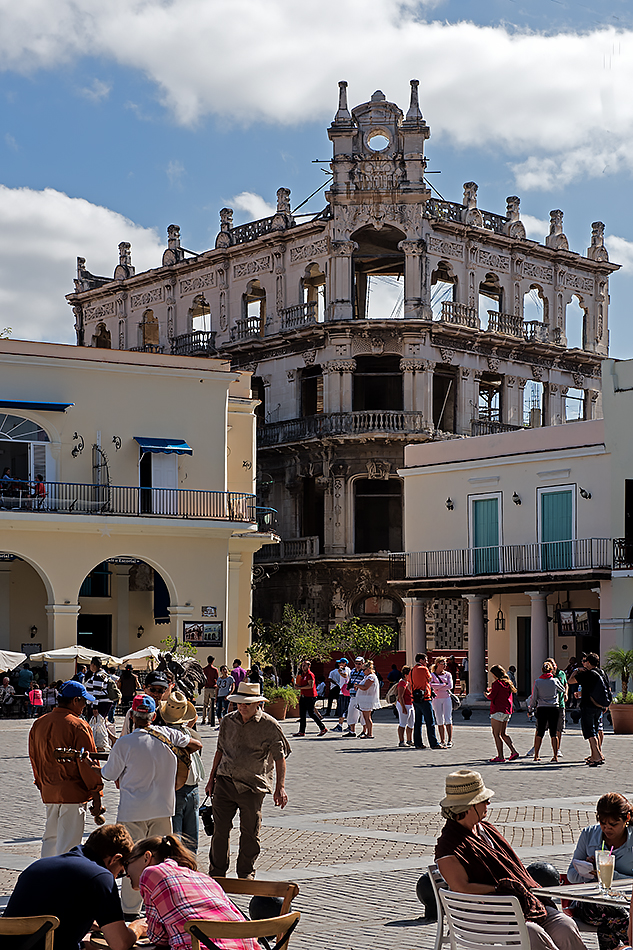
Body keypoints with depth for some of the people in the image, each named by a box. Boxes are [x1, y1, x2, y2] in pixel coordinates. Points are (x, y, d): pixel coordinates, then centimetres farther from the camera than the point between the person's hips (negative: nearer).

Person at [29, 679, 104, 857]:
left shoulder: (38, 724, 8)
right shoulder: (78, 726, -13)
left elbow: (34, 759, 17)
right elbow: (88, 763, -13)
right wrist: (96, 795, -8)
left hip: (48, 792, 7)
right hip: (74, 793, -7)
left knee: (50, 839, 19)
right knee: (68, 843, -2)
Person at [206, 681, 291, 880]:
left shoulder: (270, 726, -5)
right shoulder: (228, 721, 7)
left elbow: (279, 757, -3)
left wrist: (280, 787, -10)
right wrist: (212, 778, 19)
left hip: (252, 786, -3)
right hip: (225, 781, 3)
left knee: (250, 833, 5)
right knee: (220, 829, 2)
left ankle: (246, 873, 21)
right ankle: (217, 873, 15)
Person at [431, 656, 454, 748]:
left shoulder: (447, 674, 8)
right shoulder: (432, 675, 4)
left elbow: (450, 686, -5)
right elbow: (431, 685, -12)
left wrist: (438, 687, -7)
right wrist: (444, 685, -9)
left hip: (447, 698, 0)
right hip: (436, 699, 0)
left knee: (448, 720, -6)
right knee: (439, 721, 2)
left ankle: (449, 740, -6)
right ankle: (442, 741, 8)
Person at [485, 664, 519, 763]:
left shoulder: (497, 683, -13)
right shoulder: (508, 682, 13)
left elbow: (491, 696, -16)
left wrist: (487, 694, 5)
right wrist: (491, 690, 25)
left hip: (498, 711, -9)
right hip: (507, 711, 9)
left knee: (496, 734, -4)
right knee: (503, 734, 18)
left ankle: (500, 756, -7)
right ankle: (513, 752, 7)